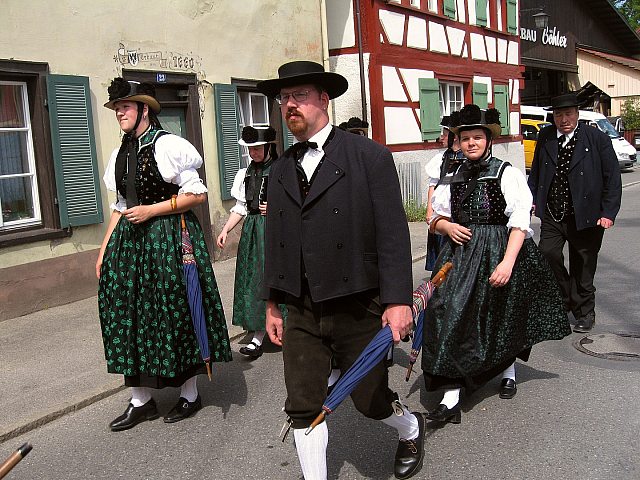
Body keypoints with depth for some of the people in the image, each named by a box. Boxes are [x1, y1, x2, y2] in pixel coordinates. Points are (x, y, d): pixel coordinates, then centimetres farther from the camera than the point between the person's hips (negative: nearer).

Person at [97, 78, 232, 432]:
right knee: (130, 312, 7)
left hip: (169, 239, -7)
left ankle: (190, 394, 20)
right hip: (131, 242, 7)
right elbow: (120, 206, 16)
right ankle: (141, 401, 20)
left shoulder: (167, 145, -9)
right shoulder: (121, 154, 11)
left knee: (176, 312, 2)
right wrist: (104, 250, 12)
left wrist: (151, 210, -16)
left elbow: (198, 194, -11)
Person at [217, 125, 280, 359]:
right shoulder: (245, 173, 11)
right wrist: (225, 230, 3)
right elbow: (240, 208, 12)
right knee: (253, 279, 4)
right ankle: (258, 336, 10)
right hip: (252, 230, 5)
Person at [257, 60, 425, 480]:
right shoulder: (282, 168, 9)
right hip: (301, 312, 4)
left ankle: (411, 429, 44)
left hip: (358, 307, -4)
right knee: (303, 408, 5)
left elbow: (393, 234, -11)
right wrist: (273, 304, 12)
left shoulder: (369, 156, -7)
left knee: (370, 398, 10)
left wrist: (398, 300, -16)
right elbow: (275, 240, 12)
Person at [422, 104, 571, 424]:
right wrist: (447, 227, -8)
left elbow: (519, 223, -13)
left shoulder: (506, 173, -6)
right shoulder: (453, 178, 8)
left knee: (503, 318, 15)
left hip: (499, 253, -3)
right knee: (451, 316, -9)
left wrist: (508, 262, -23)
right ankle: (451, 397, -6)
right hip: (460, 254, 3)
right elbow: (436, 219, 15)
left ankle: (508, 372, 44)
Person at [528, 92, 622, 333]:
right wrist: (532, 198, 3)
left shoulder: (597, 139, -6)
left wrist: (608, 213, -10)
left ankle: (584, 312, 29)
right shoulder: (545, 137, 3)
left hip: (585, 217, -2)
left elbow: (613, 178, -4)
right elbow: (536, 171, 14)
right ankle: (564, 299, 13)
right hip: (551, 215, 2)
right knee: (547, 254, -13)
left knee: (582, 267, 9)